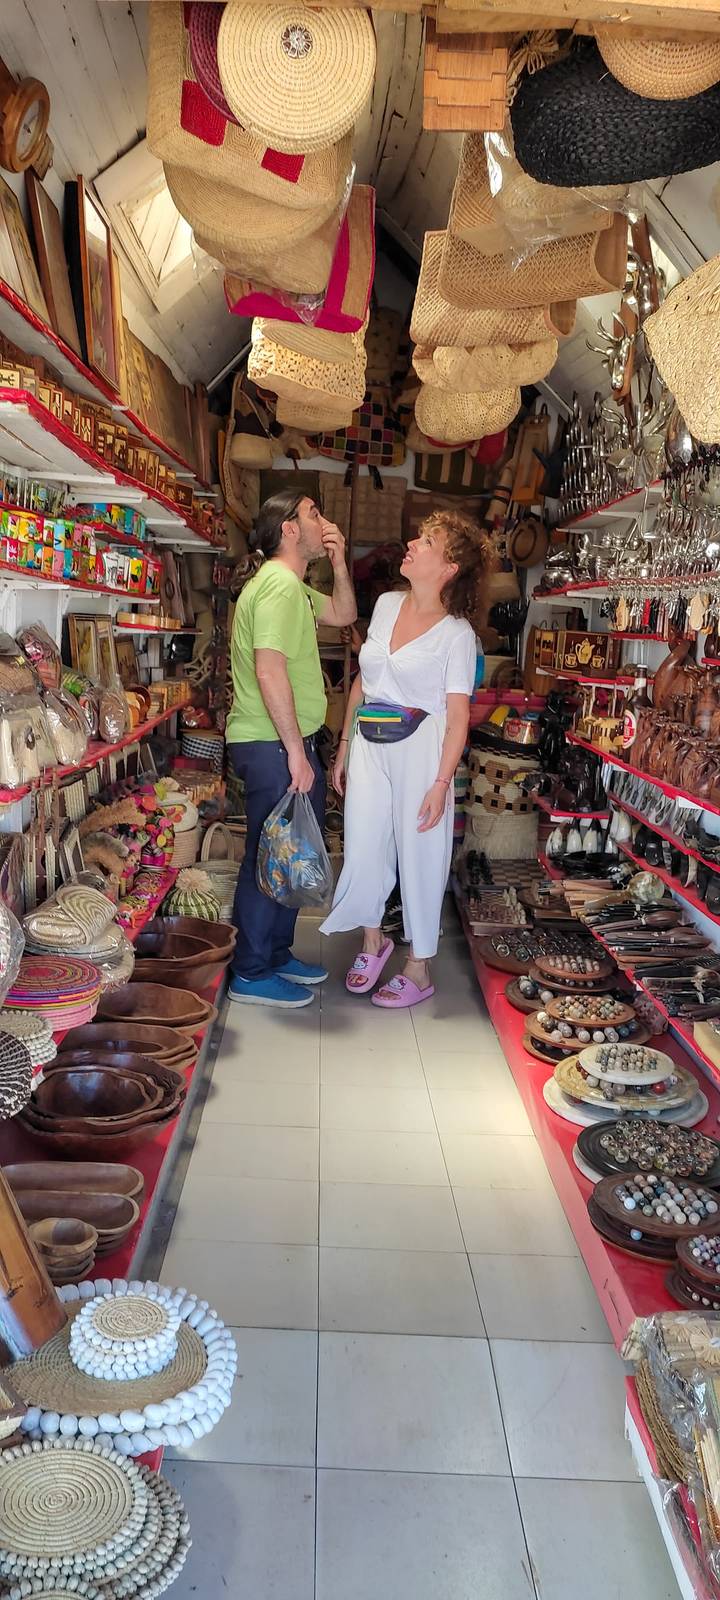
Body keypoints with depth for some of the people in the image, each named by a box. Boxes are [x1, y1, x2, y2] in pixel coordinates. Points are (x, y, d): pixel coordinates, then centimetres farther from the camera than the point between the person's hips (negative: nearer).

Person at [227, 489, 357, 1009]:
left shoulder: (293, 585, 17)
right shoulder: (279, 584, -17)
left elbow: (343, 614, 27)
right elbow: (270, 672, -25)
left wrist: (338, 560, 12)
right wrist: (295, 751, -23)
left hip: (286, 740, 11)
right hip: (272, 744, -11)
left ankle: (275, 954, 30)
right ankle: (252, 974, 11)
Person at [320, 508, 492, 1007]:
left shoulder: (456, 633, -10)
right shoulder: (386, 605, 7)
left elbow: (457, 716, -11)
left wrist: (441, 783, -16)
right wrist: (345, 745, 14)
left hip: (418, 747, -5)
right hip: (369, 743, 5)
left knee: (419, 854, 5)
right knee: (363, 848, 10)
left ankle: (420, 968, 20)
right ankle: (373, 939, 35)